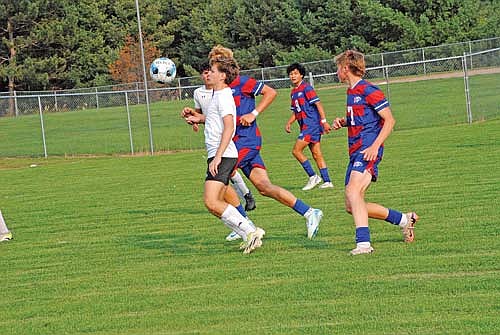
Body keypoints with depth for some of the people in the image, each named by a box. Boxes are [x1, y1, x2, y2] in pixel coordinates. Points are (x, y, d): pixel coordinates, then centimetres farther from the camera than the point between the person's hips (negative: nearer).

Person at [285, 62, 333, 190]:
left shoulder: (306, 88, -9)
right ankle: (327, 181, 9)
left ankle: (313, 176, -4)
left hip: (312, 124, -9)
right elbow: (295, 111, 25)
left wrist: (324, 121, -21)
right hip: (306, 126, 9)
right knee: (317, 154, 7)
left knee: (296, 151, -10)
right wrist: (289, 123, 9)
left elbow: (318, 104, -15)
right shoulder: (293, 92, 17)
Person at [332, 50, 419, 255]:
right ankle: (403, 219, 19)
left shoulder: (368, 90, -9)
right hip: (355, 153, 10)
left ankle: (363, 243, -36)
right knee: (351, 206, 7)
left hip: (367, 151, -10)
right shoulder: (351, 92, 19)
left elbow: (389, 120, -12)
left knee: (353, 192, -28)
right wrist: (343, 122, 15)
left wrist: (375, 146, -22)